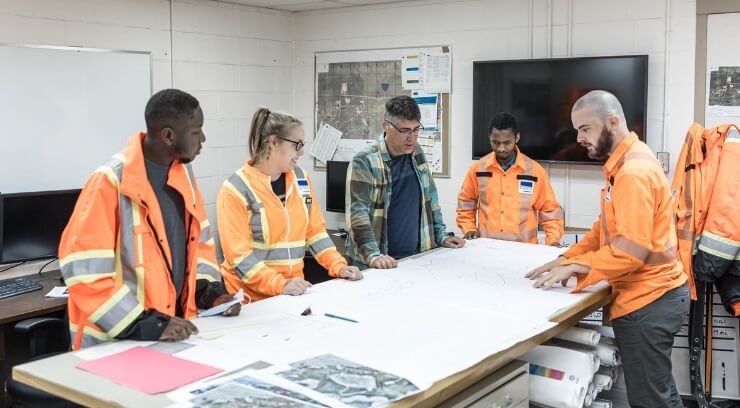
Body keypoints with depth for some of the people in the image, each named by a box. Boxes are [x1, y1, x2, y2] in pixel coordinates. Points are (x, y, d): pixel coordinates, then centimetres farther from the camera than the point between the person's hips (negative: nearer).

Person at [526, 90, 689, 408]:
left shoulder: (634, 171, -21)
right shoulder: (623, 164, 12)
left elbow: (631, 251, -26)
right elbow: (606, 229, 15)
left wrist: (574, 266, -19)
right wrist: (567, 258, 4)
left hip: (647, 300, -10)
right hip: (650, 296, 10)